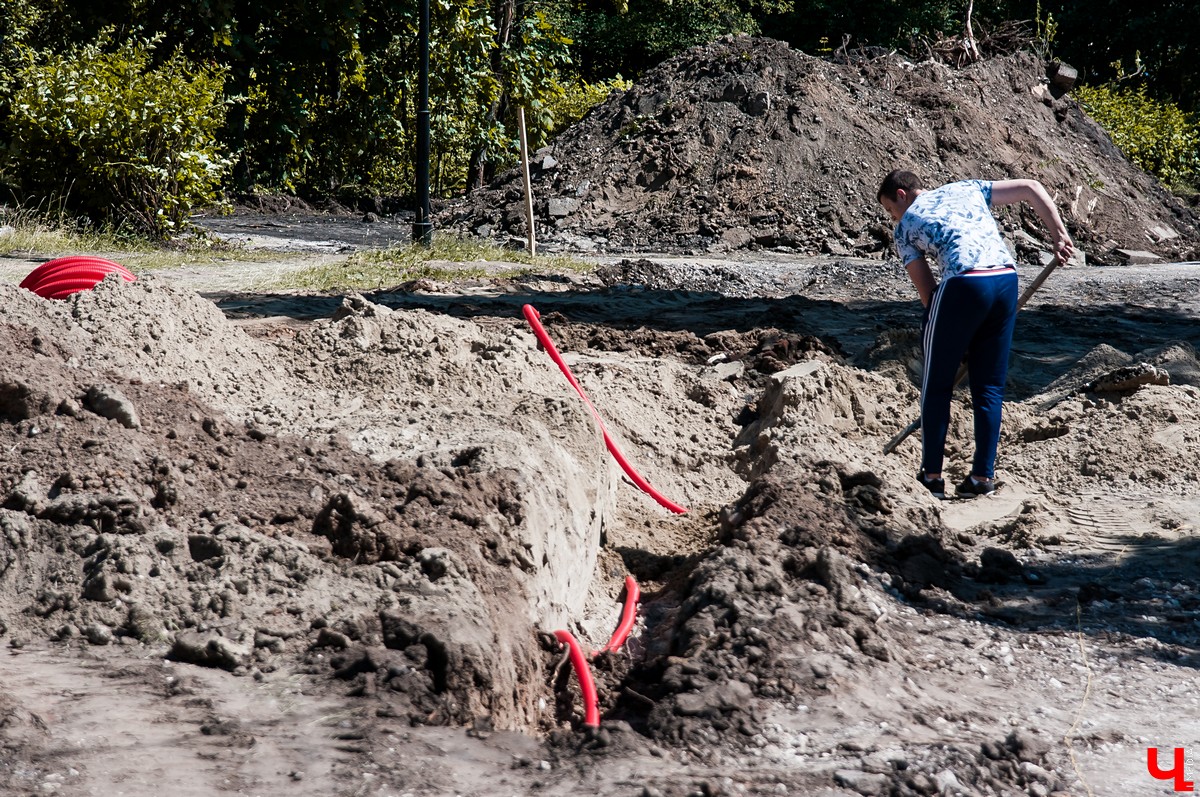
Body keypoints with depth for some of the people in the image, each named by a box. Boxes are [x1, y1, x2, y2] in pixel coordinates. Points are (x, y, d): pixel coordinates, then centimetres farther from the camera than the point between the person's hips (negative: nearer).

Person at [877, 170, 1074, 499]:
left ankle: (931, 476, 11)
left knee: (937, 385, 10)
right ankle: (983, 476, 13)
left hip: (963, 285, -4)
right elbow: (1031, 188, 19)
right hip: (1007, 280, 4)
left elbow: (926, 290, 11)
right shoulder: (968, 188, 26)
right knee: (990, 387, 14)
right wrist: (1059, 235, 15)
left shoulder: (905, 227, 15)